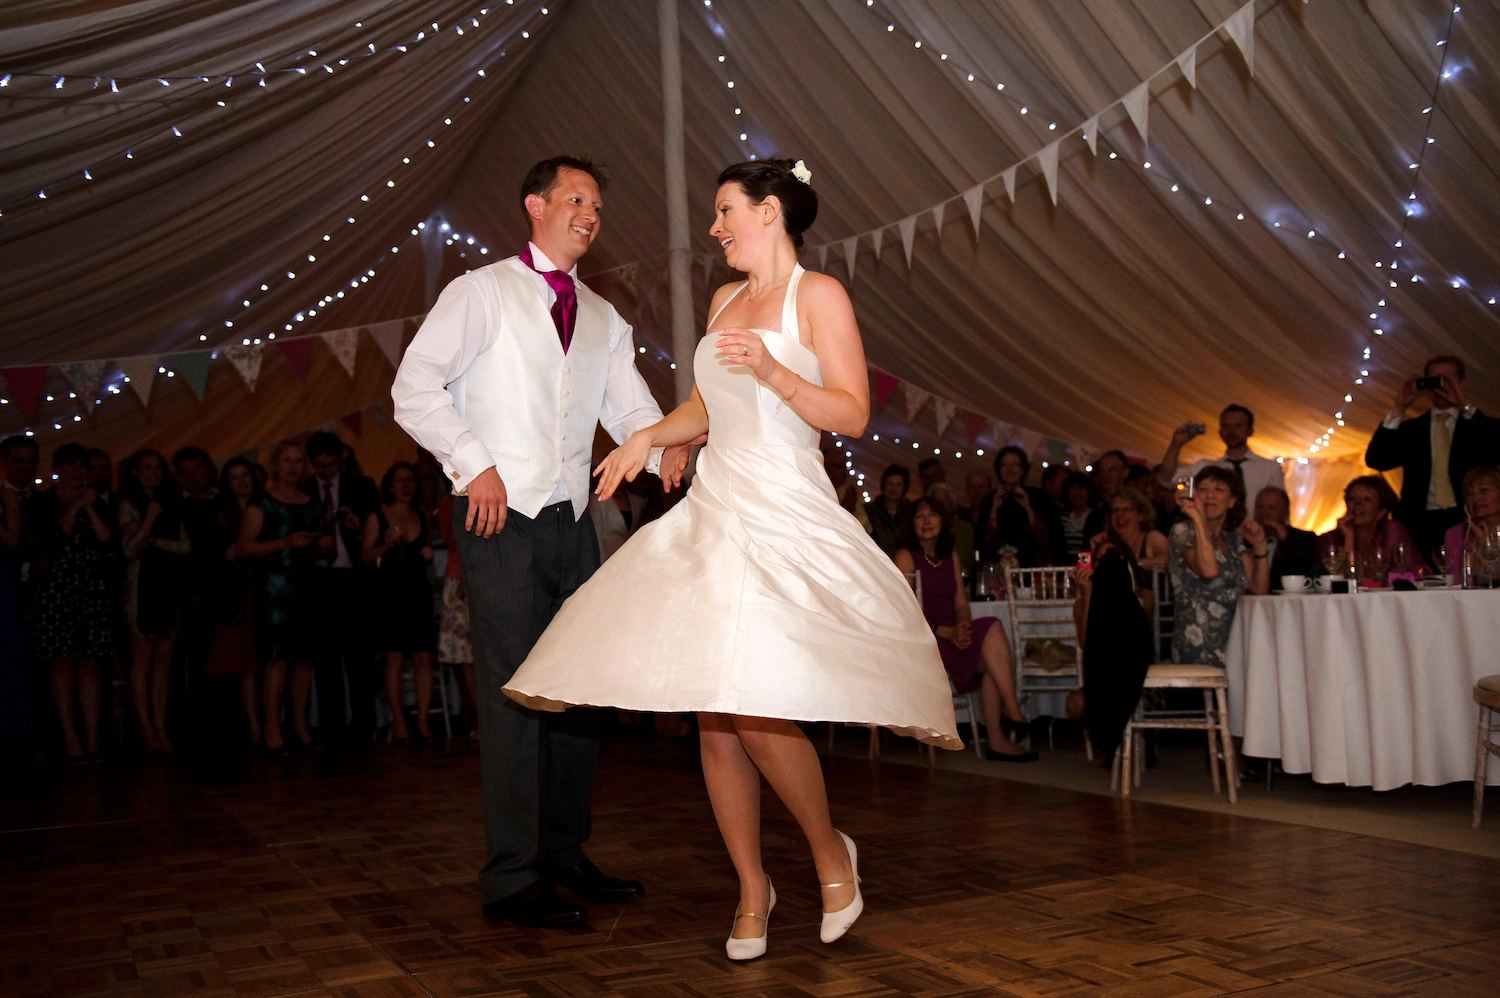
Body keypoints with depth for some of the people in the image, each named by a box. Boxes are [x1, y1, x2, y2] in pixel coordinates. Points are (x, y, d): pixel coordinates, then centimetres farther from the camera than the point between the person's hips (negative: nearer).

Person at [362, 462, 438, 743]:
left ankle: (422, 721, 1)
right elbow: (365, 556, 1)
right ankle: (398, 722, -1)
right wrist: (386, 545, -16)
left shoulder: (423, 517, 15)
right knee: (395, 657, -6)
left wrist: (429, 553, 4)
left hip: (419, 591, 4)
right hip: (390, 592, -4)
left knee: (424, 657, -3)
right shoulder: (377, 517, 4)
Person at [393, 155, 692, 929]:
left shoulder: (603, 318, 19)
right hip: (501, 516, -6)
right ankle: (512, 877, 2)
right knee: (515, 691, -7)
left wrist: (669, 448, -12)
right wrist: (474, 463, -17)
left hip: (572, 520, 6)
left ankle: (564, 856, 22)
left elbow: (630, 407, 9)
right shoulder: (483, 291, 2)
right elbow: (415, 387, -7)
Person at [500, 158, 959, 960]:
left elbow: (853, 414, -8)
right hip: (712, 509, 7)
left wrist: (774, 370, -20)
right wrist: (650, 436, 11)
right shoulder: (724, 300, 18)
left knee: (752, 706, -18)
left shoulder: (818, 295, -2)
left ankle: (830, 852, 8)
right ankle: (751, 889, 17)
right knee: (711, 717, 3)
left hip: (784, 516, -7)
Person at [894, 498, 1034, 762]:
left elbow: (961, 604, 12)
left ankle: (996, 739, -20)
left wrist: (962, 625, -12)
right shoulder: (906, 556, -1)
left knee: (992, 662, -23)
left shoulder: (950, 557, 18)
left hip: (952, 636, 6)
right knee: (992, 628, -24)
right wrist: (944, 631, -21)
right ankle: (1012, 711, -22)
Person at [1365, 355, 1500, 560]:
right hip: (1421, 523, 1)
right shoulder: (1410, 428, 16)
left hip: (1466, 522, -1)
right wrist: (1398, 410, -3)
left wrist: (1466, 406, -12)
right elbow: (1375, 460, 3)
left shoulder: (1482, 426, 12)